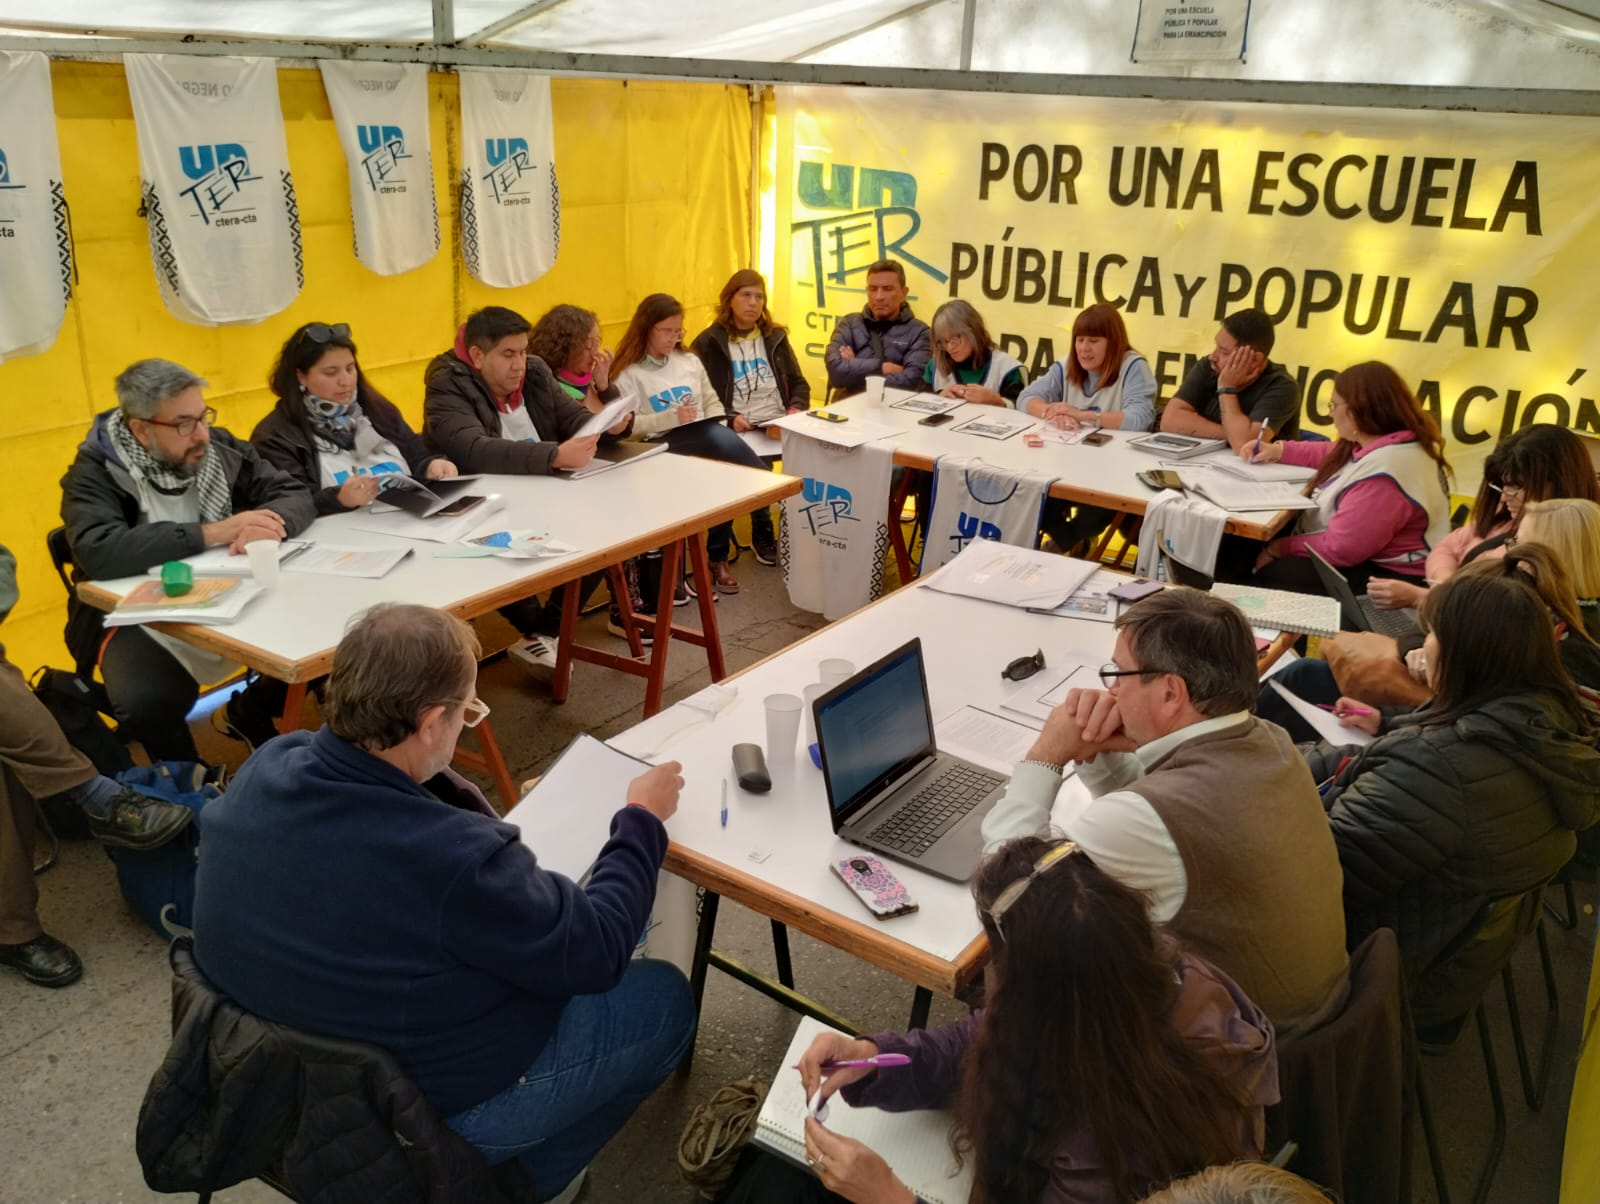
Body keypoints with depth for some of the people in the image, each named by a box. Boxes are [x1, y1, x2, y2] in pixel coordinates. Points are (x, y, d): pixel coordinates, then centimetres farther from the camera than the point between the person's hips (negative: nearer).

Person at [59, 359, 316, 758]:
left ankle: (245, 715, 15)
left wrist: (266, 524, -24)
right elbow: (98, 553, -30)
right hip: (142, 619, -4)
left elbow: (297, 495, 0)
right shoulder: (94, 474, -11)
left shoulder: (218, 447, 1)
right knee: (146, 704, -33)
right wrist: (211, 533, -32)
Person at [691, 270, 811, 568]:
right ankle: (762, 535, -12)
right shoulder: (708, 343, 3)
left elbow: (799, 383, 19)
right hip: (739, 431, -4)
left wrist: (797, 408, -3)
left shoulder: (775, 336, 18)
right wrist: (730, 419, -19)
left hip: (781, 425, 4)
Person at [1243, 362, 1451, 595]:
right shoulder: (1381, 441, 3)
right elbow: (1332, 454, 27)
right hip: (1365, 556, 11)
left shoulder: (1382, 476, -31)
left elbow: (1338, 548, -27)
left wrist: (1283, 548, -12)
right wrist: (1279, 450, 20)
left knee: (1272, 576, -21)